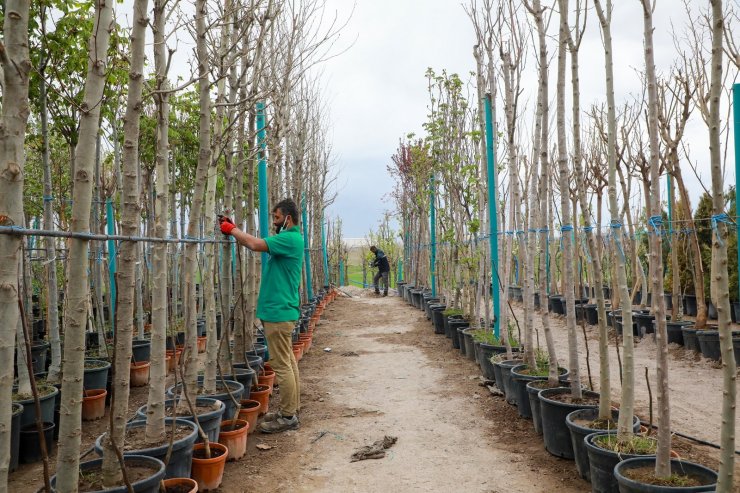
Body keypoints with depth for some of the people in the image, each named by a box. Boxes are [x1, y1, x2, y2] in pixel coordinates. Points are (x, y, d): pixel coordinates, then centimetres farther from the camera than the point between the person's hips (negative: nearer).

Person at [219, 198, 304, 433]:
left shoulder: (290, 239, -15)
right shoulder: (291, 238, 16)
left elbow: (256, 244, -25)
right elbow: (257, 244, 12)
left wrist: (232, 229, -11)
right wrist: (232, 229, 2)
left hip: (279, 312, -10)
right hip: (283, 310, 10)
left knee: (282, 365, -4)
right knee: (288, 362, 14)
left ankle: (287, 417, 3)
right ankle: (292, 409, 23)